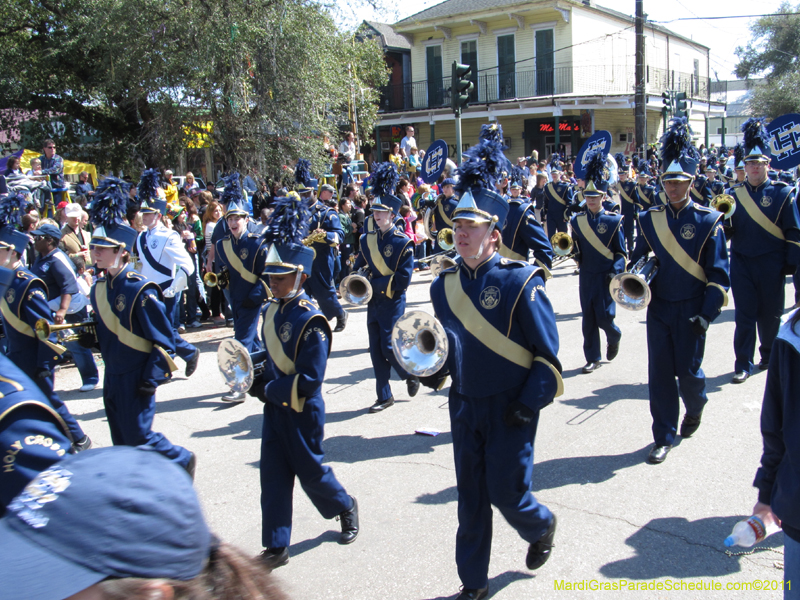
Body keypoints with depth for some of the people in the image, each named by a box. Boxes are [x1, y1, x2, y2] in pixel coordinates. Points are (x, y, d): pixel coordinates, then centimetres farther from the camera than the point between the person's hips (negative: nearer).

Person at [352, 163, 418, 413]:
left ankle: (411, 374, 23)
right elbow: (358, 269, 15)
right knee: (376, 351, 7)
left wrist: (374, 282, -17)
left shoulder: (403, 243, -11)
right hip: (373, 303, 6)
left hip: (393, 304, -6)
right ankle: (384, 396, 18)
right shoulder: (367, 240, 6)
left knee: (389, 348, -6)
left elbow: (403, 280, -16)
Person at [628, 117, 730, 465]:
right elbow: (637, 259, 13)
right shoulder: (650, 219, 4)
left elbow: (719, 273, -5)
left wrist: (707, 313, -13)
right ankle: (664, 437, 13)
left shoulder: (708, 221, -5)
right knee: (659, 372, 2)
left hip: (691, 311, -2)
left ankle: (695, 408, 39)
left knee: (688, 370, 5)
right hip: (658, 308, 3)